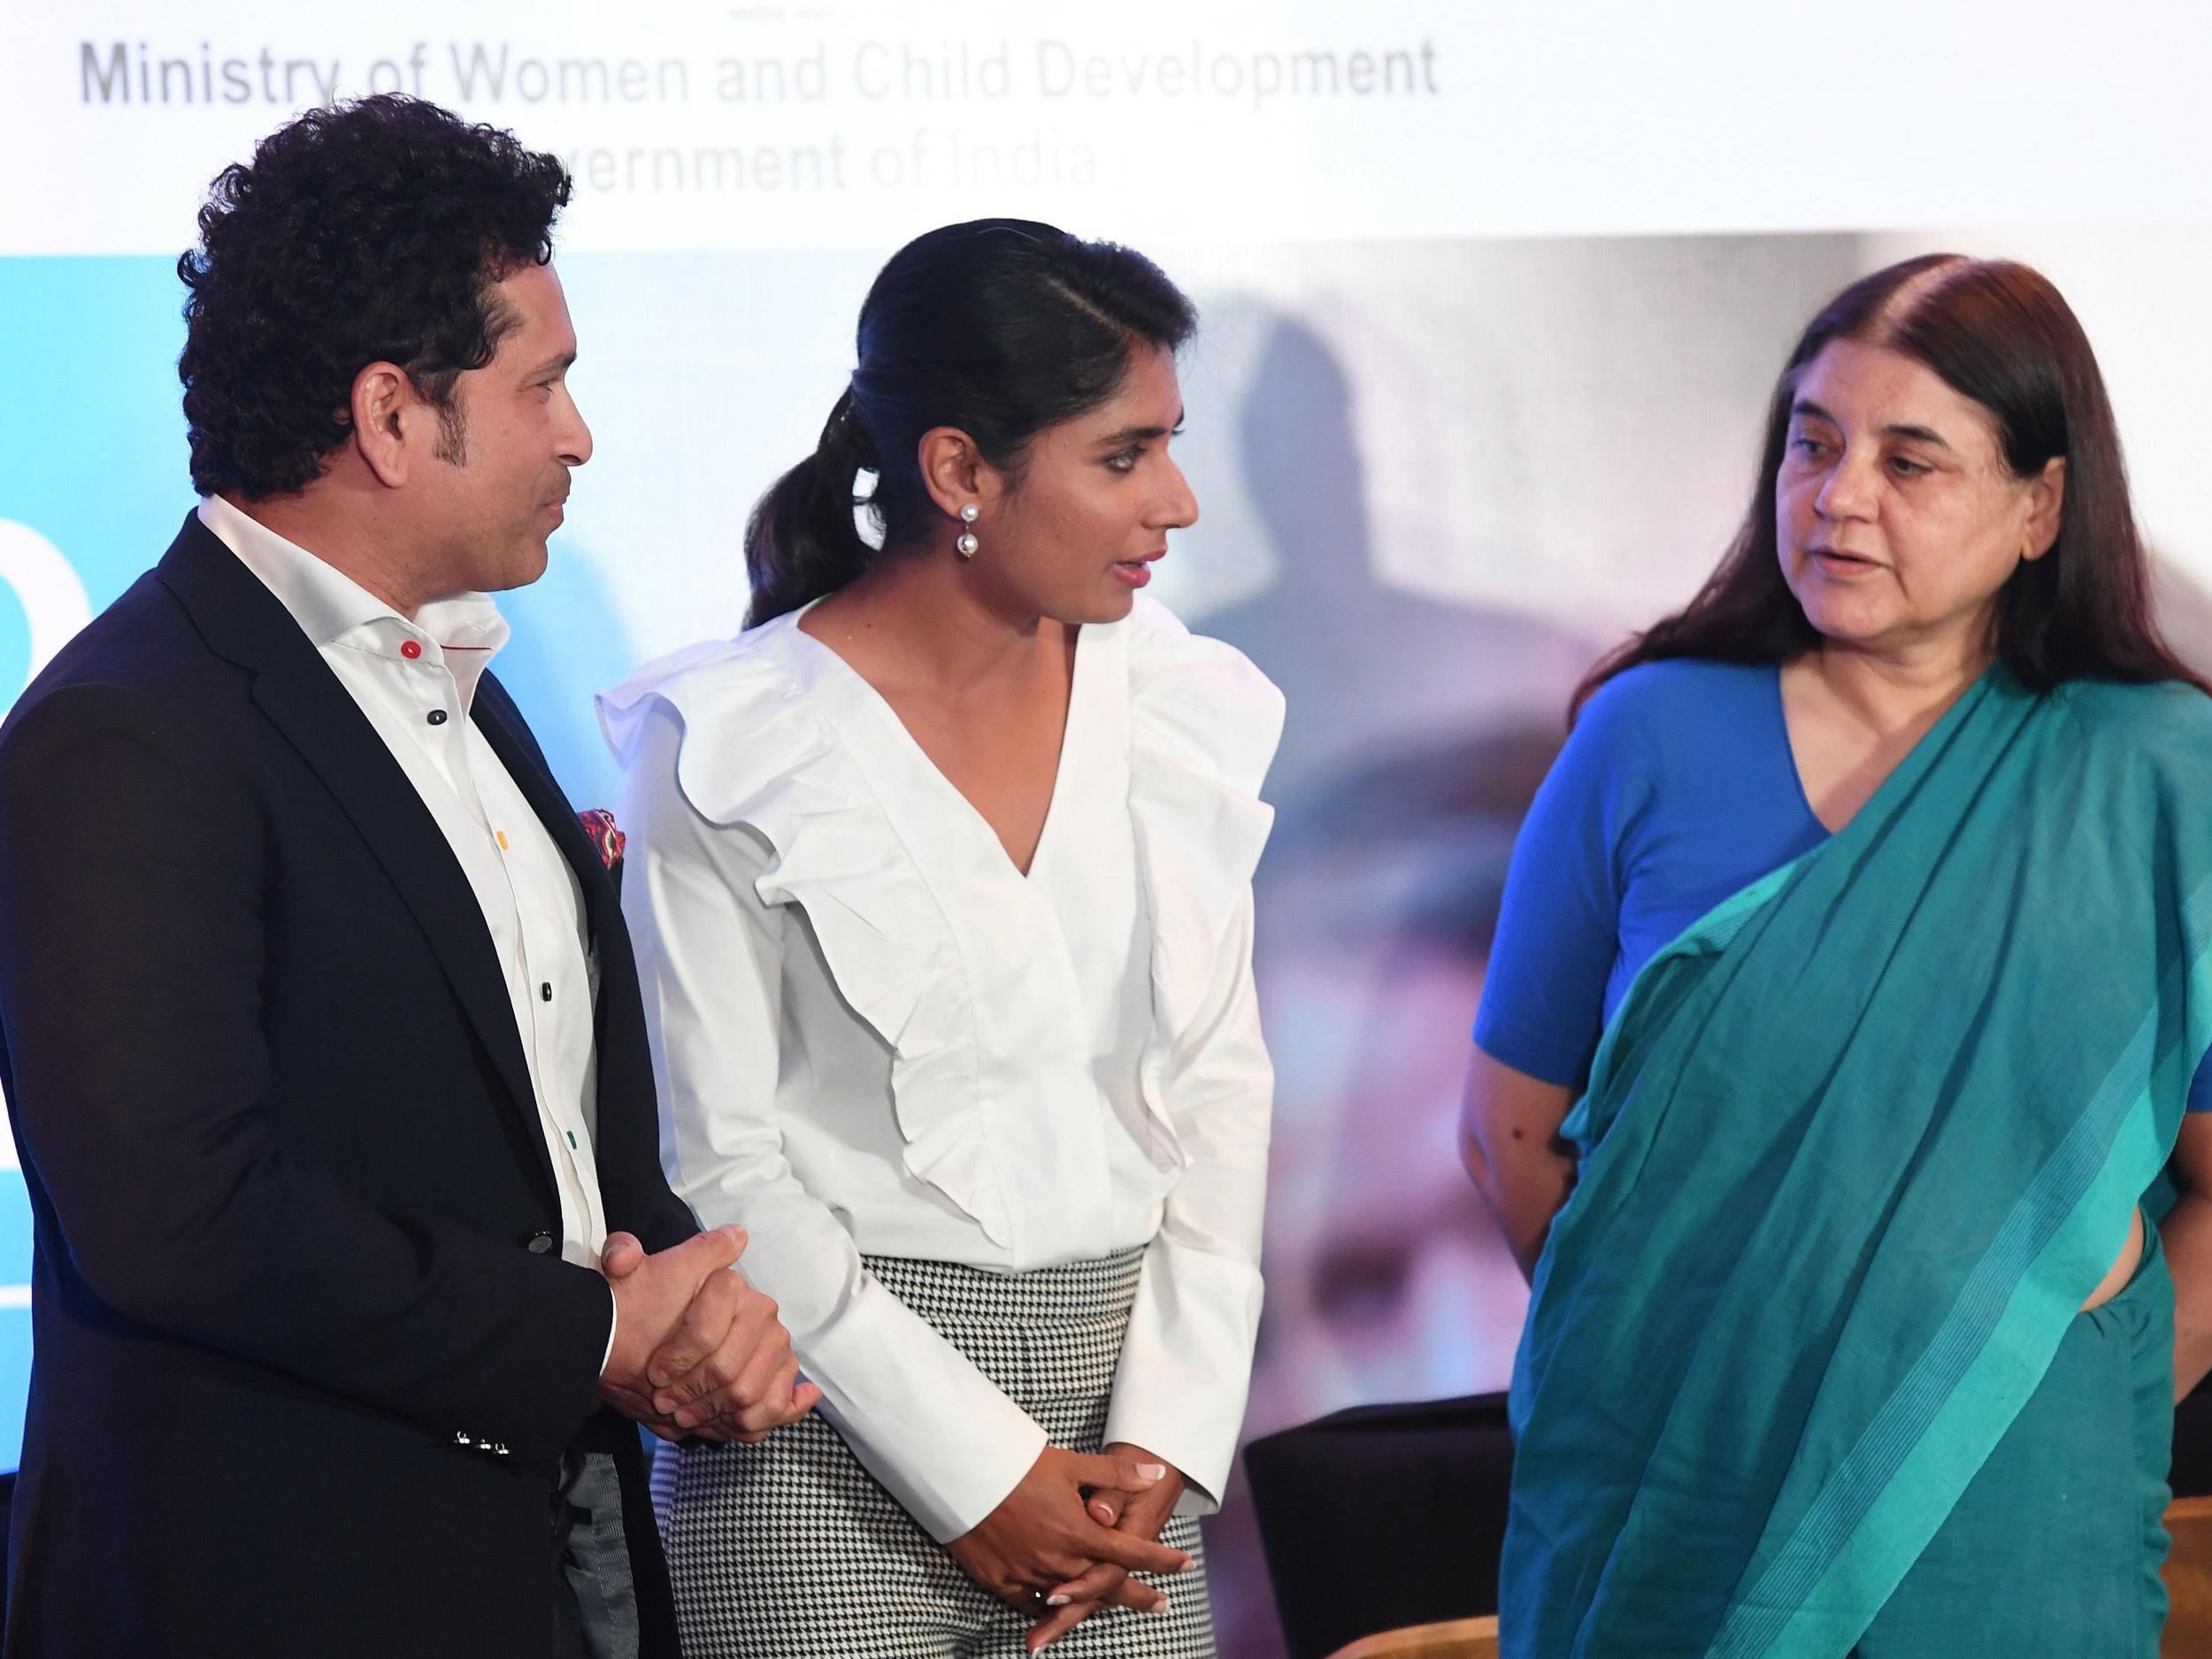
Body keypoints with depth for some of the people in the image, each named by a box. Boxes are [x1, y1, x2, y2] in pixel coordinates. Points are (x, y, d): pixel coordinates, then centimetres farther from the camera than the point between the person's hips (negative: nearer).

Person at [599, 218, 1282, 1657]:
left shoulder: (1182, 711, 6)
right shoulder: (729, 748, -9)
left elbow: (1220, 1086, 8)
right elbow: (717, 1160, -10)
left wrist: (1168, 1435, -3)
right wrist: (979, 1472, -12)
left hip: (1119, 1407, 4)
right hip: (836, 1433, -4)